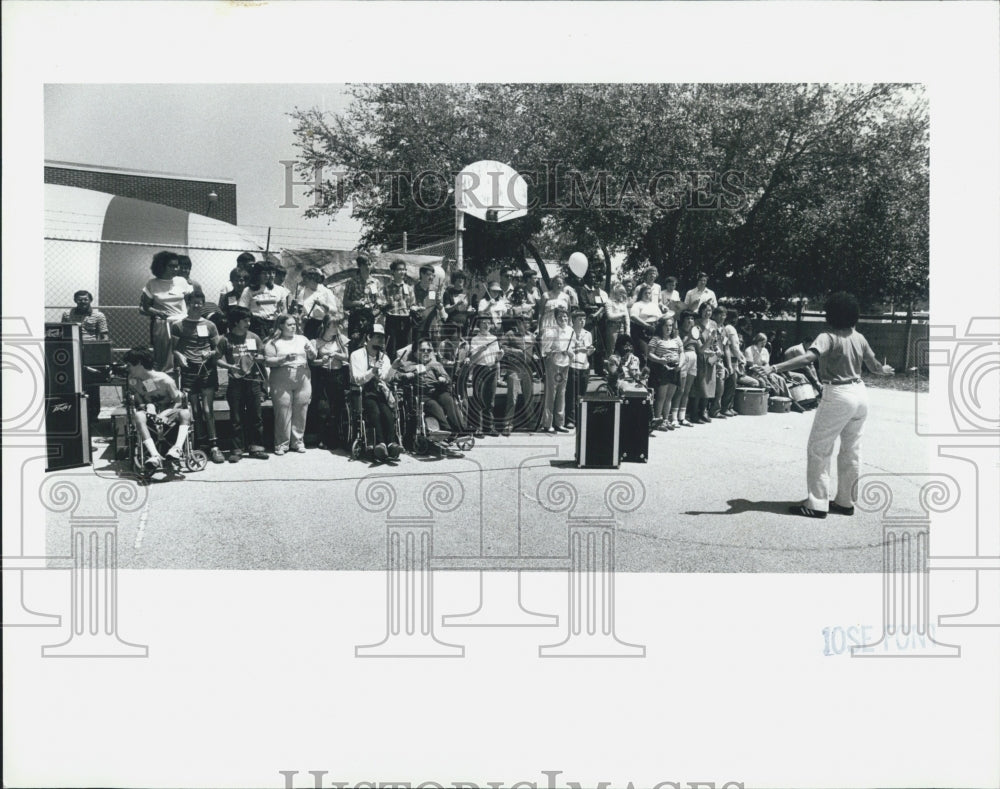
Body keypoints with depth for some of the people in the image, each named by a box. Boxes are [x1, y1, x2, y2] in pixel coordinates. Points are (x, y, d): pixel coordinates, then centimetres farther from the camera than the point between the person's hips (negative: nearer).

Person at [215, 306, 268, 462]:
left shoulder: (254, 337, 10)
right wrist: (229, 366, -18)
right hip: (235, 382, -2)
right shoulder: (225, 339, 1)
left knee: (255, 416, 4)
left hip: (253, 381, 2)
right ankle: (237, 449, 6)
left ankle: (256, 447, 12)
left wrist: (259, 358, -7)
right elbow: (219, 360, -1)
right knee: (236, 418, 1)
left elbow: (262, 357, 14)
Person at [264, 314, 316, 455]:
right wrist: (284, 359, -16)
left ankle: (298, 442, 15)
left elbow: (313, 357, 13)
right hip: (281, 383, -3)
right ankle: (281, 444, 4)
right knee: (282, 413, -3)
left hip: (303, 380, 3)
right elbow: (268, 361, -5)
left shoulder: (302, 339, 15)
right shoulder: (273, 342, 3)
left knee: (300, 412, 4)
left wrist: (310, 351, -8)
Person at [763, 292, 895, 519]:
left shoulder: (828, 338, -14)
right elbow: (874, 366, 17)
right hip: (860, 393, 8)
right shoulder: (859, 338, 7)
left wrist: (774, 368, -36)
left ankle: (817, 504, 0)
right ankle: (845, 501, 24)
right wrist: (885, 370, 40)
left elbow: (807, 358, -29)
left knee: (818, 449, 0)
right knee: (851, 450, 16)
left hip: (838, 397, -8)